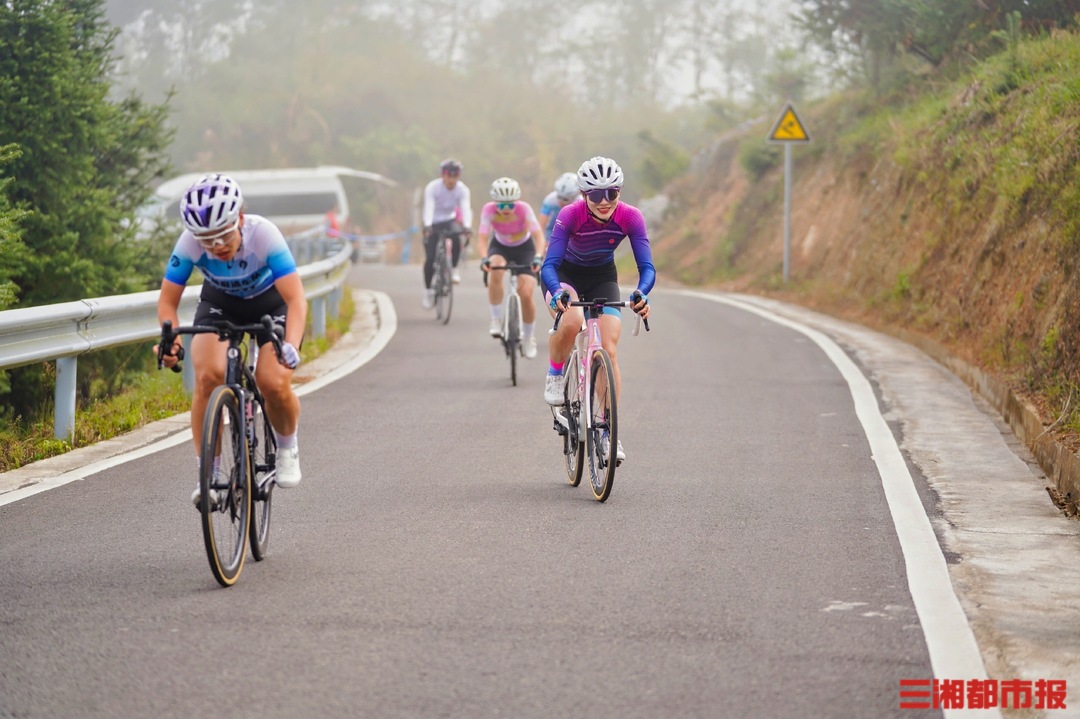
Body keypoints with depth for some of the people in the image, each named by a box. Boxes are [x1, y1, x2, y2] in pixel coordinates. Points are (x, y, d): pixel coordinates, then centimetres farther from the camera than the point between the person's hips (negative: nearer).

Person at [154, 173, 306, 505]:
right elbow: (168, 300, -21)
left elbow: (296, 298, -40)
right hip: (220, 302, 2)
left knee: (274, 384, -22)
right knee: (209, 375, -25)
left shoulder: (263, 234, -36)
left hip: (270, 302, -1)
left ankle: (287, 447, 11)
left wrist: (290, 346, -57)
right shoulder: (190, 242, -30)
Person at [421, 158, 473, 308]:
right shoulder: (432, 187, -21)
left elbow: (466, 209, -27)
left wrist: (466, 226, -45)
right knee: (430, 258, -11)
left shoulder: (462, 189, -15)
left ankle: (454, 269, -14)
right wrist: (427, 226, -50)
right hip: (433, 223, -1)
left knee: (456, 237, -33)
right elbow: (428, 207, -33)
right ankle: (428, 291, 6)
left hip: (450, 220, 1)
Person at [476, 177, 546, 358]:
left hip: (524, 248, -1)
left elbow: (539, 235, -37)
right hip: (500, 247, 1)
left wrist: (538, 257, -55)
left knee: (526, 294, -14)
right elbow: (482, 238, -35)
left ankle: (528, 337, 12)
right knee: (495, 271, -35)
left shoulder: (524, 209, -30)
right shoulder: (489, 210, -28)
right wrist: (484, 258, -55)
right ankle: (496, 319, -18)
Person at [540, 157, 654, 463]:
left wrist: (641, 293, -48)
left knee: (609, 351, -13)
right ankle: (555, 376, -7)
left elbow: (647, 267, -26)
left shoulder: (630, 217, -24)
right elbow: (549, 265, -34)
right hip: (566, 274, -2)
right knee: (572, 320, -36)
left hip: (603, 277, 2)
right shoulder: (570, 215, -30)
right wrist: (557, 293, -55)